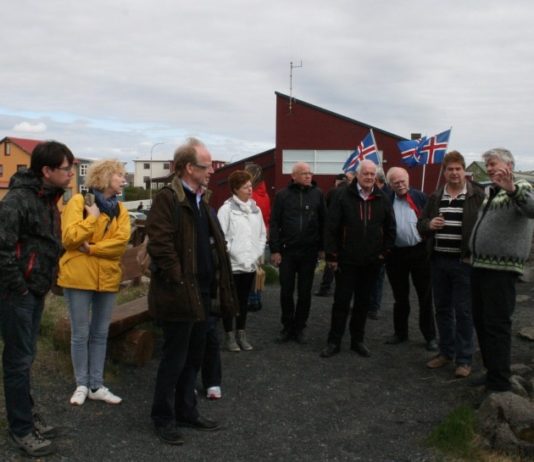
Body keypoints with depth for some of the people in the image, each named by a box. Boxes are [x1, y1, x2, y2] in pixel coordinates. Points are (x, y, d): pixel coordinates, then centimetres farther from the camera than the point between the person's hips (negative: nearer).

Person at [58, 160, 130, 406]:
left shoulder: (120, 209, 8)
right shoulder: (79, 201, -6)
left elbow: (121, 242, -8)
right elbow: (69, 237, -17)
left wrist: (91, 248, -16)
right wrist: (93, 217, -14)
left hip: (107, 278, 5)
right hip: (79, 276, -4)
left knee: (100, 334, 10)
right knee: (80, 334, 4)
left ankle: (96, 385, 19)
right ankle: (82, 384, 16)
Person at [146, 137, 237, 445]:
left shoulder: (202, 202, 14)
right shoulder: (167, 199, -14)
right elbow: (160, 246, -22)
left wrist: (218, 288, 12)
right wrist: (179, 283, -19)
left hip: (202, 293, 9)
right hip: (179, 295, -9)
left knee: (194, 358, 17)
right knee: (174, 359, 3)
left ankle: (186, 412, 31)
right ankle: (164, 418, 18)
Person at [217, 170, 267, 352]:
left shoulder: (255, 209, 9)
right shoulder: (227, 208, -8)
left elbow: (262, 233, 13)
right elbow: (221, 236, -13)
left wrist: (258, 254, 3)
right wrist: (232, 254, -14)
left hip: (250, 264, 5)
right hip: (232, 264, -5)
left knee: (244, 300, 13)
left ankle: (241, 334, 23)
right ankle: (229, 335, 14)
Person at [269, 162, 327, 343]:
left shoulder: (317, 194, 2)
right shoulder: (283, 195, 0)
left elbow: (323, 222, 4)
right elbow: (274, 224, -1)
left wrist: (322, 247, 1)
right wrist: (275, 250, -6)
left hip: (309, 251, 1)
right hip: (287, 250, 0)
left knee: (305, 292, 8)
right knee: (286, 291, 6)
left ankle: (299, 328, 21)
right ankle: (287, 326, 21)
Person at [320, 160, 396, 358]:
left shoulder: (382, 199, 4)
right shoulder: (343, 196, -6)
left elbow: (390, 228, 11)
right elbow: (331, 228, -7)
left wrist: (384, 252, 5)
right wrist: (331, 255, -9)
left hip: (371, 262, 3)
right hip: (346, 260, -3)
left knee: (363, 302, 12)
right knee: (341, 301, 2)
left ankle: (357, 340, 23)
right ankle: (334, 342, 12)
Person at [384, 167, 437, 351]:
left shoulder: (420, 197, 0)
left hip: (419, 251, -1)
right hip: (396, 253, 1)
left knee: (425, 296, 4)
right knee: (400, 296, 14)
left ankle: (430, 336, 13)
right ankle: (400, 332, 27)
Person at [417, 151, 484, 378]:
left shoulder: (478, 196, -4)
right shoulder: (435, 197, 10)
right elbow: (420, 224, 15)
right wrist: (429, 224, -7)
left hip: (464, 262, -5)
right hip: (438, 261, 5)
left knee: (463, 311, 1)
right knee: (442, 309, 14)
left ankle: (464, 359, 11)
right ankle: (446, 352, 28)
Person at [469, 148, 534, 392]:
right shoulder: (489, 192, 19)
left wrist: (512, 190, -45)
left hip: (501, 269, -9)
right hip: (479, 266, 9)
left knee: (497, 326, -7)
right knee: (481, 322, 14)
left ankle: (499, 385, -1)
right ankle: (491, 372, 27)